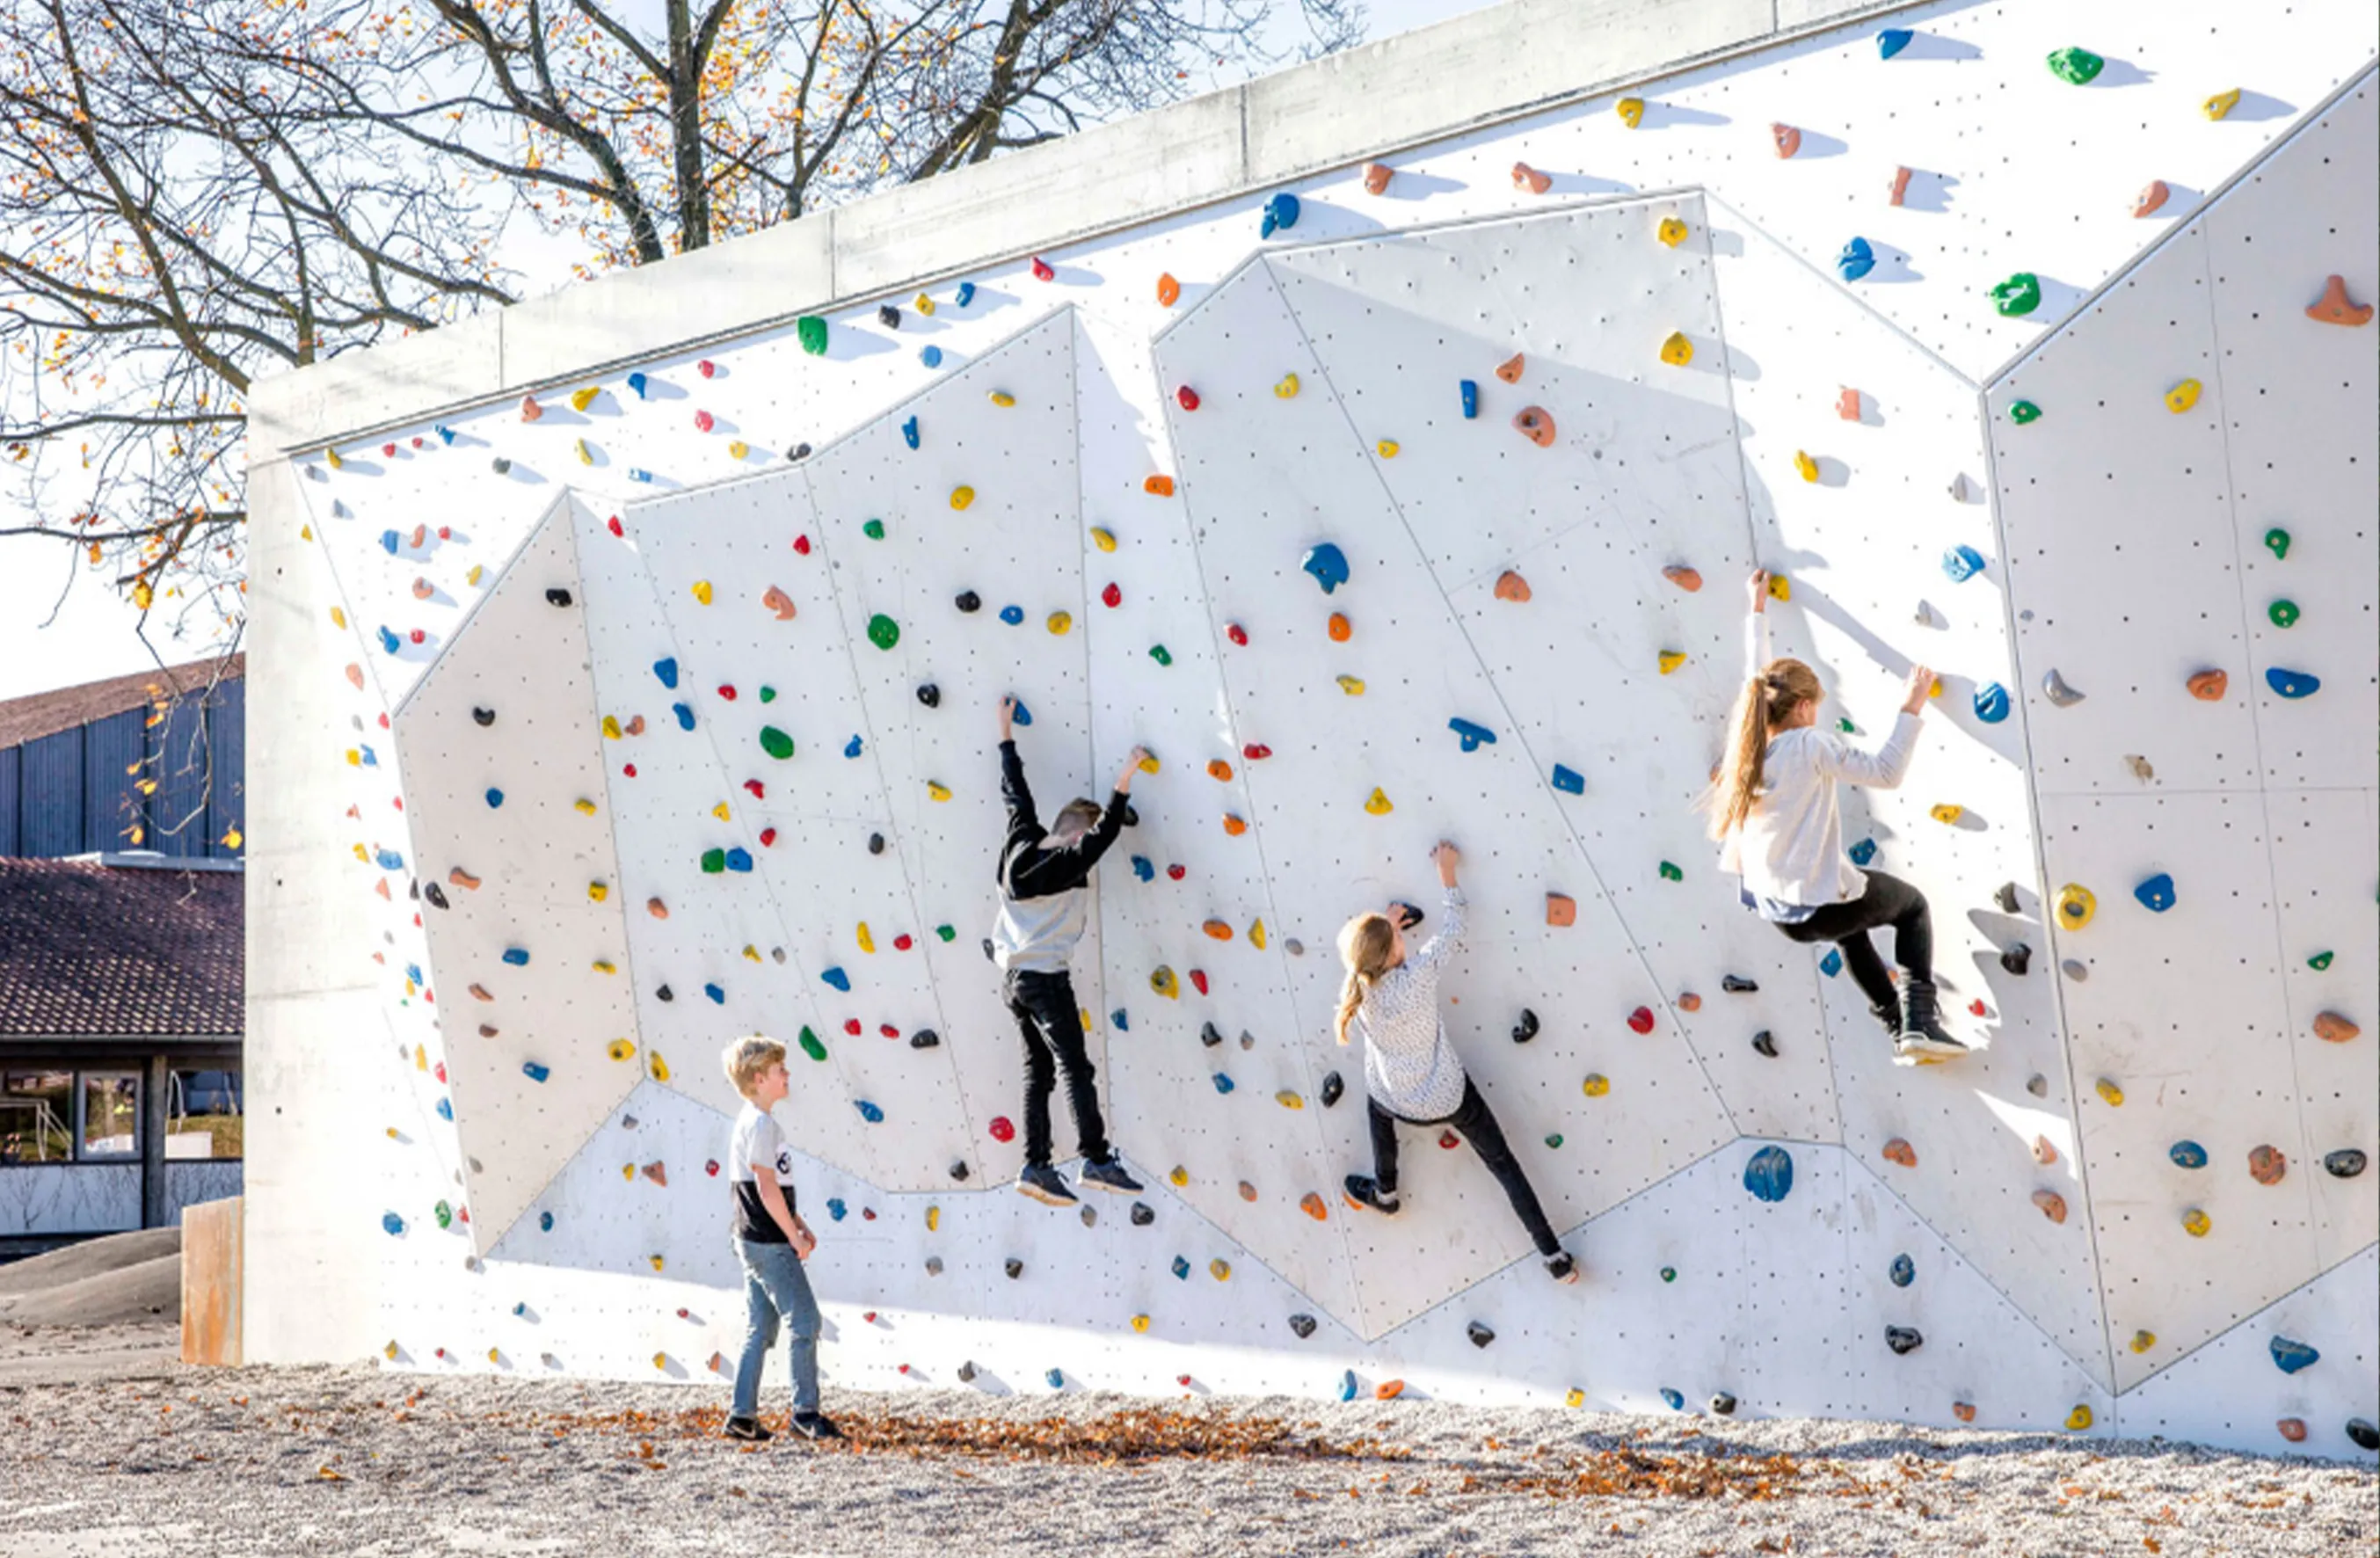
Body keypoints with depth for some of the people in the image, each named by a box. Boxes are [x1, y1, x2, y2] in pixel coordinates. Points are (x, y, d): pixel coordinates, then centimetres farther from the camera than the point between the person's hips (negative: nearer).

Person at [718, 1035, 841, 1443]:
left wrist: (799, 1224, 18)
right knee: (804, 1321, -6)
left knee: (759, 1329, 11)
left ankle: (743, 1416, 12)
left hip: (754, 1241, 10)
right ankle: (806, 1412, -3)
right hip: (770, 1243, -10)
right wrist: (795, 1237, -14)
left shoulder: (749, 1122, 17)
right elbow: (767, 1187, -20)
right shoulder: (761, 1124, -15)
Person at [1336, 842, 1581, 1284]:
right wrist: (1447, 874, -3)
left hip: (1399, 1104, 2)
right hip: (1450, 1098, -2)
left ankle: (1385, 1194, 50)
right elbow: (1452, 931, -12)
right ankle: (1555, 1255, 18)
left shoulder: (1354, 994, -20)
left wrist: (1386, 932, 12)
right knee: (1503, 1163, 15)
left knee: (1376, 1099, 39)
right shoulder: (1418, 975, -29)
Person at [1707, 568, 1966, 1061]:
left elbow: (1756, 678, 16)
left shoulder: (1748, 740, 0)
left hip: (1775, 909, 7)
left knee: (1851, 922, 39)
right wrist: (1911, 708, -14)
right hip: (1820, 905, -7)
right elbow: (1886, 771, -19)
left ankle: (1898, 1028, 36)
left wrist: (1757, 609, 26)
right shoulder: (1811, 747, -20)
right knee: (1913, 904, 22)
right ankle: (1919, 1022, 9)